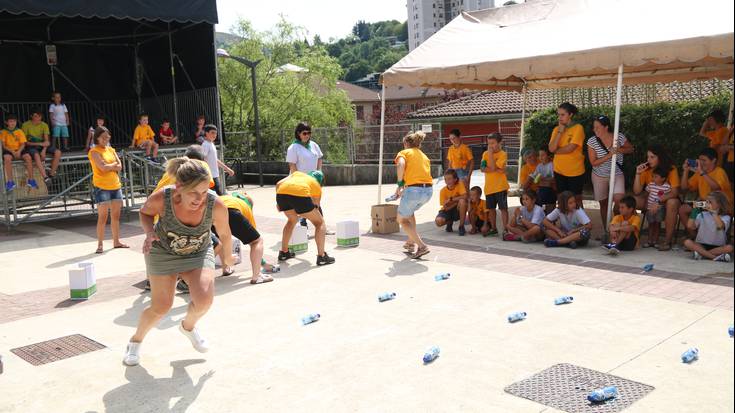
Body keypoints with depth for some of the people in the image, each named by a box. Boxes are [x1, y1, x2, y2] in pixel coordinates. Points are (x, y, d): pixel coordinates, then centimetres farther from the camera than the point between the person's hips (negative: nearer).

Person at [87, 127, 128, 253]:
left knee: (116, 215, 11)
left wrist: (108, 166, -10)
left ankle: (116, 241, 21)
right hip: (102, 187, -6)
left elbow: (119, 167, 4)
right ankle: (100, 245, -1)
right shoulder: (94, 152, -6)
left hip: (116, 186, 6)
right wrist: (114, 164, -2)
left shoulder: (111, 150, 14)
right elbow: (103, 168, -18)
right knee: (103, 216, -7)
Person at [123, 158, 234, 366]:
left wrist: (228, 257, 9)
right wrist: (149, 232, -27)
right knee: (161, 307, 0)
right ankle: (135, 341, 33)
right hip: (163, 252, 0)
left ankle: (188, 326, 17)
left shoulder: (216, 206, -32)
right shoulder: (161, 199, -33)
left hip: (198, 253, 1)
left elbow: (224, 234, -10)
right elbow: (145, 212, -7)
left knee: (204, 300, -20)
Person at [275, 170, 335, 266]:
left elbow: (278, 184, 24)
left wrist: (279, 202, 34)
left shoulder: (297, 173, 38)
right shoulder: (317, 186, 31)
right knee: (320, 223, 16)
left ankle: (283, 253, 38)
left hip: (281, 193, 4)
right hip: (300, 194, -4)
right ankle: (321, 257, 10)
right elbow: (316, 206, 38)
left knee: (292, 220, 33)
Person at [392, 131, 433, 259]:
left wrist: (400, 184, -8)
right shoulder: (424, 156, 26)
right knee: (409, 211, 34)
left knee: (402, 219, 13)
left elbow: (401, 165, -15)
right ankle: (411, 242, 32)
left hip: (414, 190, -6)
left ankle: (422, 246, -2)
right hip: (429, 189, 6)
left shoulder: (404, 153, 8)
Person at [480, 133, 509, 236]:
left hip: (500, 186, -5)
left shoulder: (503, 154, -9)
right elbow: (482, 168, -5)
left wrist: (491, 153, -15)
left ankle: (505, 229, 4)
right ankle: (493, 228, 25)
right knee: (491, 208, 13)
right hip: (489, 186, 5)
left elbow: (493, 167, -20)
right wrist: (497, 170, -15)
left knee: (503, 208, -2)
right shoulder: (485, 153, 6)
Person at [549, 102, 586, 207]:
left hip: (575, 171, -5)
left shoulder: (578, 128, -11)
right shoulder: (556, 129, 4)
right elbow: (551, 148, -9)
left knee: (576, 199, 8)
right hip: (559, 170, 5)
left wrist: (556, 151, -5)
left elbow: (570, 148, -20)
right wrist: (560, 132, -11)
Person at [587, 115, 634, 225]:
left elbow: (631, 149, 1)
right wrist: (609, 155, -27)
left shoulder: (619, 137, -13)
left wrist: (619, 150, -20)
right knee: (603, 203, 11)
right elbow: (593, 163, -15)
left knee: (619, 199, -21)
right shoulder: (592, 141, -15)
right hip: (599, 176, 1)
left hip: (617, 175, -1)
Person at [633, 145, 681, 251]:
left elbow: (675, 192, -24)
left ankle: (667, 241, -27)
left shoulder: (671, 169, -15)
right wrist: (638, 174, -23)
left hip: (667, 199, -3)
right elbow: (637, 192, -13)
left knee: (672, 203, -37)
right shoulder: (646, 170, -7)